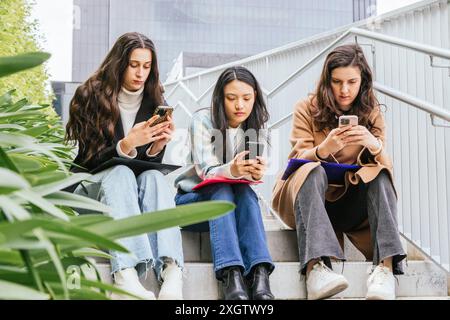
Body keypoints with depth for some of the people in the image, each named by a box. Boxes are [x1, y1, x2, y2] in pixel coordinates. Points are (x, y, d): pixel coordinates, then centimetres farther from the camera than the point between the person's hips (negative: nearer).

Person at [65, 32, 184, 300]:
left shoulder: (156, 102, 4)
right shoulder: (91, 97, -5)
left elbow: (151, 162, 2)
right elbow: (88, 160, -12)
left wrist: (157, 146, -22)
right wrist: (127, 144, -30)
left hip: (137, 187, 3)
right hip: (90, 186, -2)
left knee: (154, 176, -31)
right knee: (121, 173, -35)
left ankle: (172, 272, -55)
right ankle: (125, 275, -57)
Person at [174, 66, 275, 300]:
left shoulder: (255, 127, -1)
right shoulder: (203, 120, -13)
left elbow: (254, 172, -12)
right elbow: (206, 172, -24)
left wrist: (256, 172, -38)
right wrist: (232, 170, -47)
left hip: (233, 199, 3)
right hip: (192, 197, -3)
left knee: (245, 191, -30)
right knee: (222, 191, -34)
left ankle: (259, 276, -44)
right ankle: (231, 277, -49)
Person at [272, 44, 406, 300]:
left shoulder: (372, 114, 7)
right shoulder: (308, 109, 0)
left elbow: (384, 164, -3)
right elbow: (299, 161, -9)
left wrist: (374, 146, -28)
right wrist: (324, 149, -32)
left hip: (351, 200, 2)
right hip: (307, 195, -2)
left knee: (380, 175, -25)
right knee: (313, 171, -33)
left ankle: (386, 265, -42)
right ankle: (315, 266, -52)